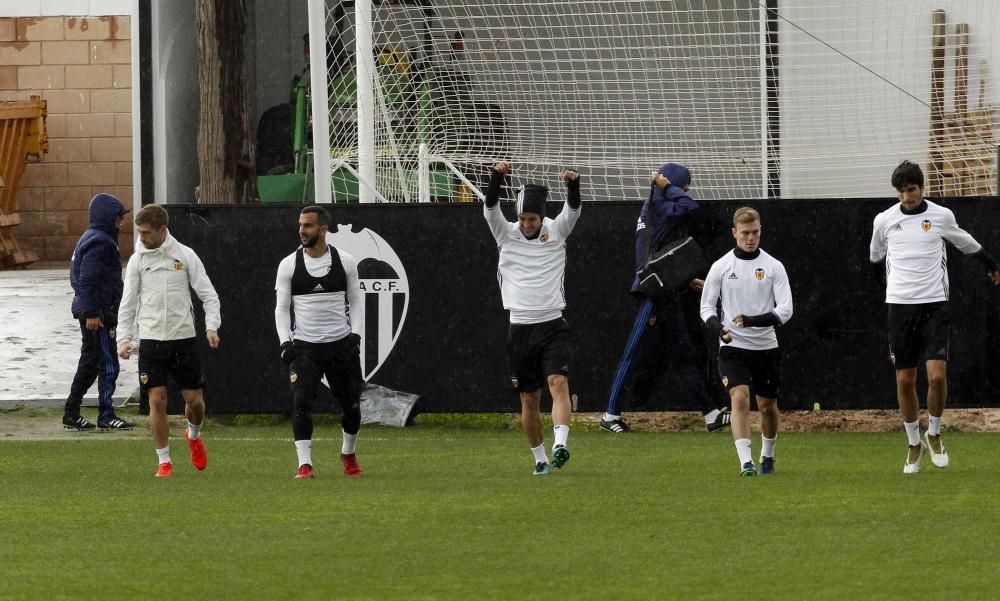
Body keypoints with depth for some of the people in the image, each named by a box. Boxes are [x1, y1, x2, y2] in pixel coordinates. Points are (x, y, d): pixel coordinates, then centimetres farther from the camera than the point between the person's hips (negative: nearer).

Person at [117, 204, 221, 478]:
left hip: (183, 336, 0)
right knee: (157, 399, -8)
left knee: (194, 399, 3)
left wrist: (211, 326, -12)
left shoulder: (185, 255, 0)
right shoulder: (137, 260, 4)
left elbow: (208, 294, 2)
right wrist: (124, 338, -1)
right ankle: (164, 462, 1)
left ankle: (194, 435, 36)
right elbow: (128, 303, 8)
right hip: (151, 339, 0)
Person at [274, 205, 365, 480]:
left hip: (341, 343, 1)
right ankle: (305, 464, -14)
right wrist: (285, 342, -8)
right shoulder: (288, 265, 0)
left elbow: (356, 301, 9)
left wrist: (355, 335, -3)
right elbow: (282, 307, 4)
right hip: (304, 345, -1)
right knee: (301, 403, -18)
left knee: (351, 404, 7)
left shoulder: (345, 261, 2)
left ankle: (348, 453, 33)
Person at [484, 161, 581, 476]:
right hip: (520, 328, 1)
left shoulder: (556, 231, 4)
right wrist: (497, 177, -27)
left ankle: (560, 444, -33)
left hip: (553, 326, -1)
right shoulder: (507, 234, 4)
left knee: (558, 382, -21)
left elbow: (573, 209, -11)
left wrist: (573, 185, -32)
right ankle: (539, 457, 16)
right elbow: (490, 209, -10)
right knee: (528, 398, 5)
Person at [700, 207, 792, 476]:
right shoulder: (721, 267, 0)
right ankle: (746, 462, -25)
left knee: (768, 405, 11)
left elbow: (785, 310, -7)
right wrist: (716, 327, -17)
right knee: (740, 398, -20)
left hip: (766, 346, 1)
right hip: (733, 346, -1)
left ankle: (767, 457, 35)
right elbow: (707, 305, 5)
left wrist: (753, 321, -23)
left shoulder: (773, 267, -1)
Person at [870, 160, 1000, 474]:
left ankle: (934, 435, 9)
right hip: (899, 305, 1)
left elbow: (966, 243, 20)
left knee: (937, 375, -13)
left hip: (934, 304, -1)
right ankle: (914, 444, 17)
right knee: (905, 380, 1)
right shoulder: (884, 220, 1)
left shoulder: (942, 216, 0)